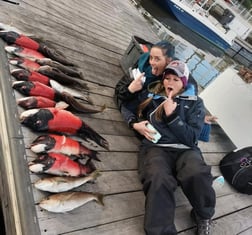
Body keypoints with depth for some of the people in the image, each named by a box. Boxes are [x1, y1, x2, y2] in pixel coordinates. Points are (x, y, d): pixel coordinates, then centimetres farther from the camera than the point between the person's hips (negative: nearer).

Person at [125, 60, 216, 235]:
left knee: (198, 175, -37)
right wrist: (135, 124, 8)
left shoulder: (195, 103, 15)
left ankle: (204, 218, -6)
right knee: (159, 181, -38)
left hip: (185, 149, 1)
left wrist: (171, 115, -7)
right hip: (156, 147, 0)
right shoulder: (151, 97, 19)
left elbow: (192, 138, 4)